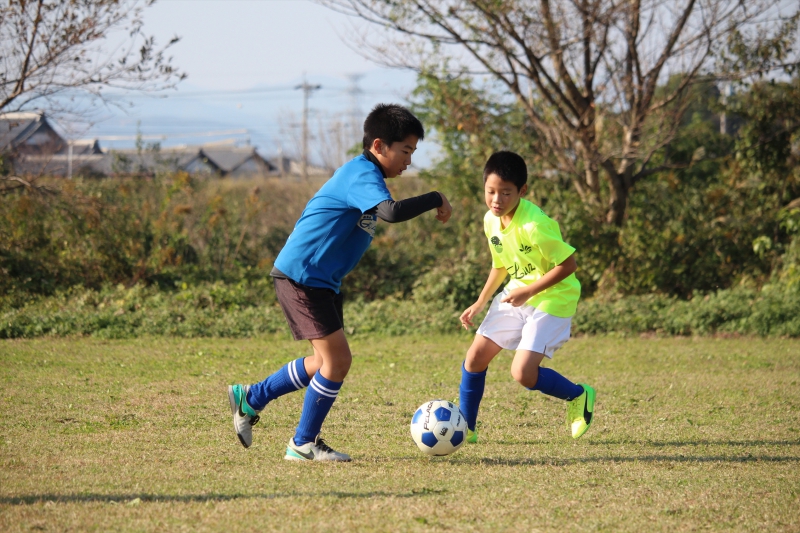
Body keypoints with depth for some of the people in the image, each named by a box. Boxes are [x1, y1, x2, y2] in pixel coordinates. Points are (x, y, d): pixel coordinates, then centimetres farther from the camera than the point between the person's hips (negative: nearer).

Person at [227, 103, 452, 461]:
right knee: (337, 360, -9)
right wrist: (435, 200, -25)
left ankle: (250, 398, 27)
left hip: (321, 281, 11)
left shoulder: (364, 174, 14)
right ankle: (304, 444, 5)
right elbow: (391, 212, -37)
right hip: (301, 276, -11)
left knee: (329, 361, 16)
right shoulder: (362, 175, -18)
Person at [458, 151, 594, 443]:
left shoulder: (535, 225, -27)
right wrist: (480, 303, 10)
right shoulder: (491, 221, -1)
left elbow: (568, 264, -23)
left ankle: (579, 396, 9)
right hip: (517, 293, 8)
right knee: (475, 356, 1)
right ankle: (465, 429, 17)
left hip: (552, 299, -8)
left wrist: (529, 291, -23)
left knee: (523, 372, -18)